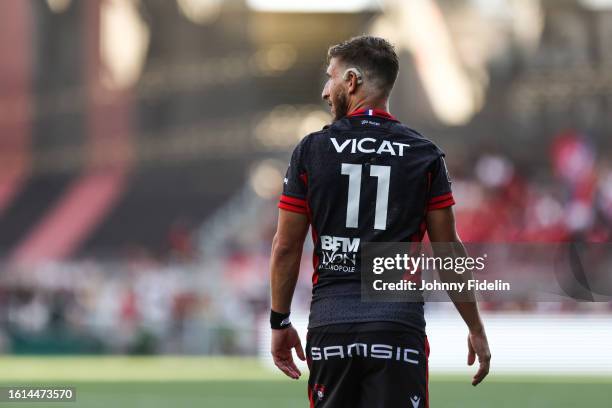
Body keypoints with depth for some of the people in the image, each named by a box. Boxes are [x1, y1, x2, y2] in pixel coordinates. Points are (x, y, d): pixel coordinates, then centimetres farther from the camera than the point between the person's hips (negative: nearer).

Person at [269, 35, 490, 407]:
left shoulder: (311, 151, 3)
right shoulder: (424, 154, 2)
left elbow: (286, 247, 5)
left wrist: (280, 322, 15)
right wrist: (476, 329, 10)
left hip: (331, 324, 1)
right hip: (399, 324, -1)